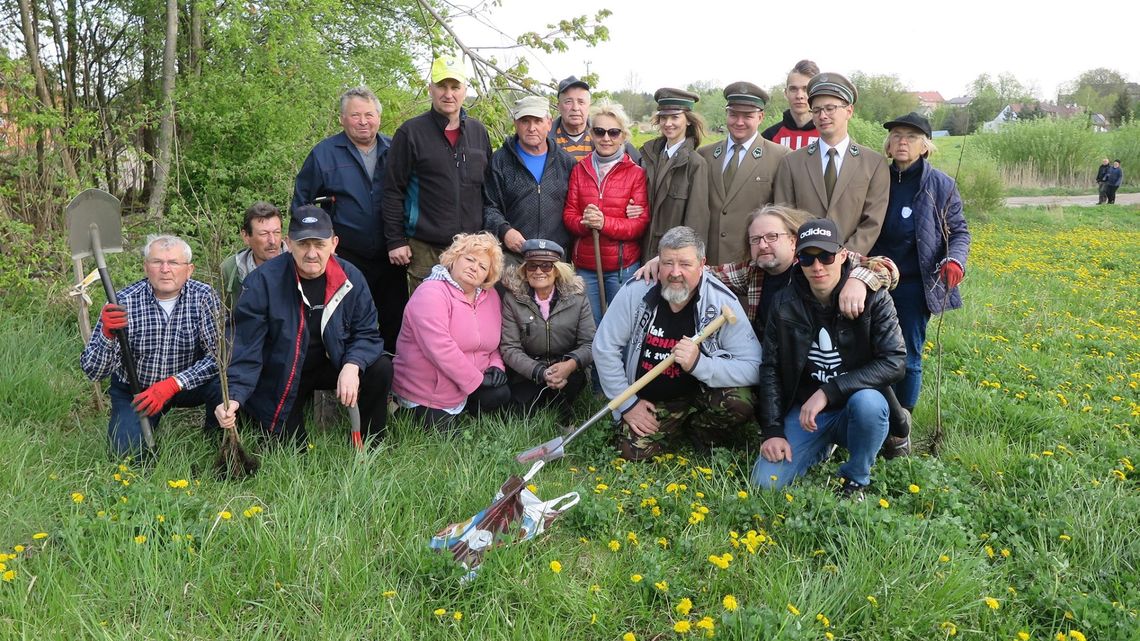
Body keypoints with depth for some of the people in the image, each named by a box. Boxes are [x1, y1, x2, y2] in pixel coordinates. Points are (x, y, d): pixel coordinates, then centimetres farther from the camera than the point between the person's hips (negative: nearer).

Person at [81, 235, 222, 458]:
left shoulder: (204, 297, -17)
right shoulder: (124, 302, -19)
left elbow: (219, 355, -21)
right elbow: (93, 372, -19)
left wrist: (172, 384, -32)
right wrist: (107, 334, -38)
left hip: (185, 385, 0)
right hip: (133, 390, 0)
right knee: (128, 450, -20)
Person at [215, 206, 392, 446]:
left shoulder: (351, 278, -12)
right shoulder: (264, 281, -21)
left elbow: (367, 333, -6)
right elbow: (246, 347, -21)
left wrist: (352, 366, -28)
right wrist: (234, 397, -34)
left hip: (330, 365, 3)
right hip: (279, 377, -2)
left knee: (381, 369, -22)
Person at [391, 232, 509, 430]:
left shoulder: (491, 296, 5)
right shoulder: (431, 294, -20)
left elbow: (493, 340, 17)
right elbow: (440, 348, -29)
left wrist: (496, 365, -4)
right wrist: (476, 379, -23)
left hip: (475, 382, 6)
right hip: (428, 390, -6)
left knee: (501, 394, -16)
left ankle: (461, 410, 13)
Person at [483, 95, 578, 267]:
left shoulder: (567, 163, 12)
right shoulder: (500, 161, 5)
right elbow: (489, 206, 1)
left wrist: (573, 243, 4)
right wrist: (504, 230, -15)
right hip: (511, 256, -2)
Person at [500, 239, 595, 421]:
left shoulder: (577, 297, -6)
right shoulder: (512, 299, -7)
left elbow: (589, 343, -8)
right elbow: (509, 348, -10)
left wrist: (571, 364, -30)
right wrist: (541, 372, -24)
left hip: (567, 371, 0)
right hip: (527, 372, 0)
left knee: (576, 376, -32)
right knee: (521, 414, -22)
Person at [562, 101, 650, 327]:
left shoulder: (636, 173, -3)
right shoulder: (579, 170, 8)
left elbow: (641, 223, -7)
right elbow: (568, 215, 6)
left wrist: (605, 223, -22)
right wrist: (584, 223, -17)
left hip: (623, 266, -3)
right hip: (585, 264, 3)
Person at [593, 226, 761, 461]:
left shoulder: (722, 302, -19)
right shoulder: (635, 292, -17)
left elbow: (752, 368, -23)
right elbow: (604, 347, -8)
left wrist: (698, 363, -38)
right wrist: (627, 404, -8)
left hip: (702, 392, -1)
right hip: (649, 399, 2)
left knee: (739, 403, -29)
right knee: (633, 451, -17)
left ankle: (699, 431, 6)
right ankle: (678, 430, 17)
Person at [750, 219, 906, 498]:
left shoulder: (873, 298, -12)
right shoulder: (785, 304, -3)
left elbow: (894, 361, -20)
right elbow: (770, 369, 1)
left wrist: (828, 392, -26)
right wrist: (773, 431, -7)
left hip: (855, 409, -2)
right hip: (803, 411, 3)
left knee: (867, 402, -38)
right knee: (766, 482, -14)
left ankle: (855, 480, -7)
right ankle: (823, 446, 18)